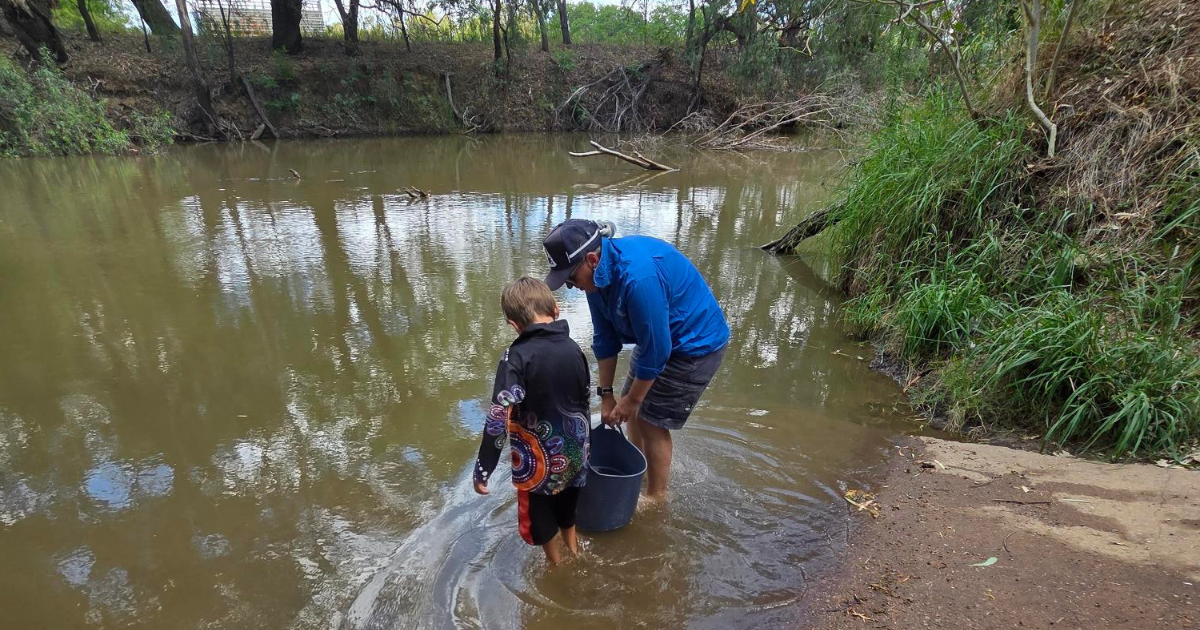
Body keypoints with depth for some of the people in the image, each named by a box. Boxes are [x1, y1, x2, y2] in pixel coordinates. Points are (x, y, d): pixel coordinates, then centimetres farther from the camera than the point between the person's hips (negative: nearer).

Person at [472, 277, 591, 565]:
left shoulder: (517, 357, -23)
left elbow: (499, 419, -27)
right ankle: (572, 550, 55)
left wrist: (483, 469, -18)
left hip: (537, 460, -5)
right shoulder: (574, 348, -6)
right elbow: (586, 402, 5)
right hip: (573, 453, 5)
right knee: (567, 507, 32)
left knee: (539, 518, 22)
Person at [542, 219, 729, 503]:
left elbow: (655, 349, -29)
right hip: (657, 336, 8)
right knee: (634, 412, 15)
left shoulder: (638, 277, -37)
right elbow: (605, 338, 1)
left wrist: (632, 400, -15)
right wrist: (606, 393, 3)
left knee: (651, 421, -2)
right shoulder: (598, 273, -8)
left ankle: (655, 497, 20)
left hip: (697, 344, -8)